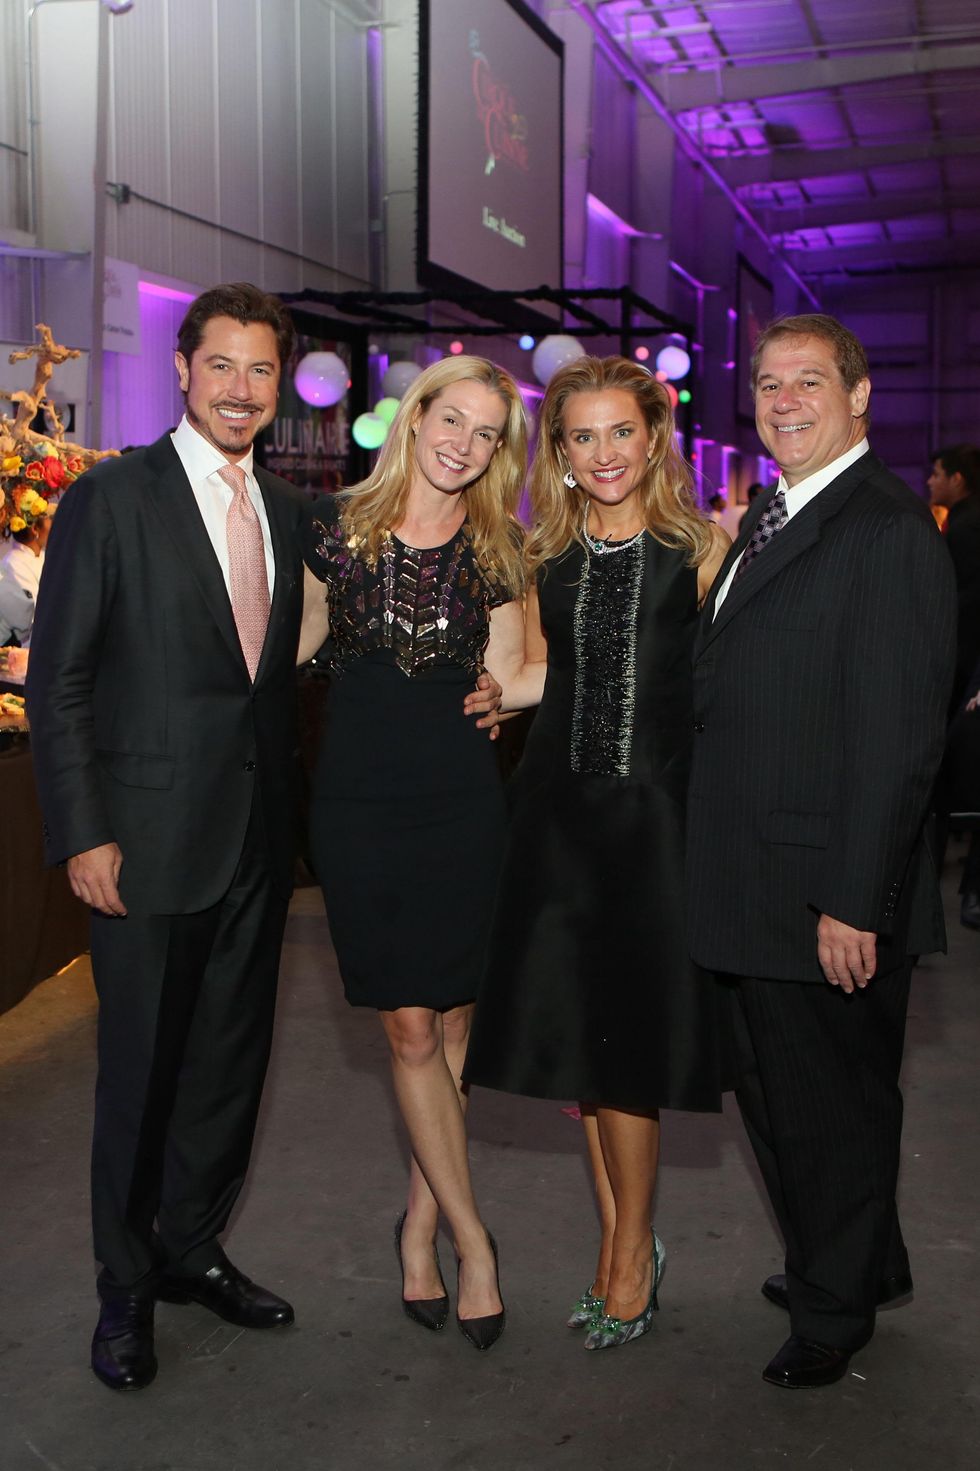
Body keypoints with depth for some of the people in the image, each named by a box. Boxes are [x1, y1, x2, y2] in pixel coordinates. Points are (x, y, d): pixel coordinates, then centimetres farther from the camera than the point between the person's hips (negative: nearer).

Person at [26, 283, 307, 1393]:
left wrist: (286, 805, 10)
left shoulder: (285, 510, 11)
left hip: (257, 839, 6)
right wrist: (82, 834, -14)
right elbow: (57, 682, -9)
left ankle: (192, 1247, 35)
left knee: (233, 1055, 15)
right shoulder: (111, 498, -7)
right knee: (140, 1067, 6)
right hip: (149, 835, -5)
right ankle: (125, 1289, 26)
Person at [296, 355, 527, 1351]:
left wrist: (495, 692, -11)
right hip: (358, 801, -1)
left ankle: (421, 1220, 26)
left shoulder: (494, 552, 3)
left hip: (460, 801, 1)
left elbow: (499, 673, 8)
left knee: (452, 1019, 6)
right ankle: (472, 1237, 14)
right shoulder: (337, 524, 1)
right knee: (409, 1029, 1)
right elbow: (299, 638, 12)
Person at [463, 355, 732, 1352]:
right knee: (575, 1028, 8)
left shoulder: (699, 547, -1)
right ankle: (620, 1239, 25)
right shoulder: (545, 555, 10)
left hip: (653, 809, -4)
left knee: (627, 1036, -1)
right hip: (559, 808, 4)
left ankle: (632, 1249, 18)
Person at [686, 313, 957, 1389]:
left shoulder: (889, 532, -16)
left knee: (833, 1104, 9)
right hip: (756, 888, 9)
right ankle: (864, 1263, 44)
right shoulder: (766, 522, 13)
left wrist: (854, 902, -22)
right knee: (773, 1091, 22)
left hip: (829, 895, -9)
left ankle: (833, 1312, 32)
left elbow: (898, 736, -21)